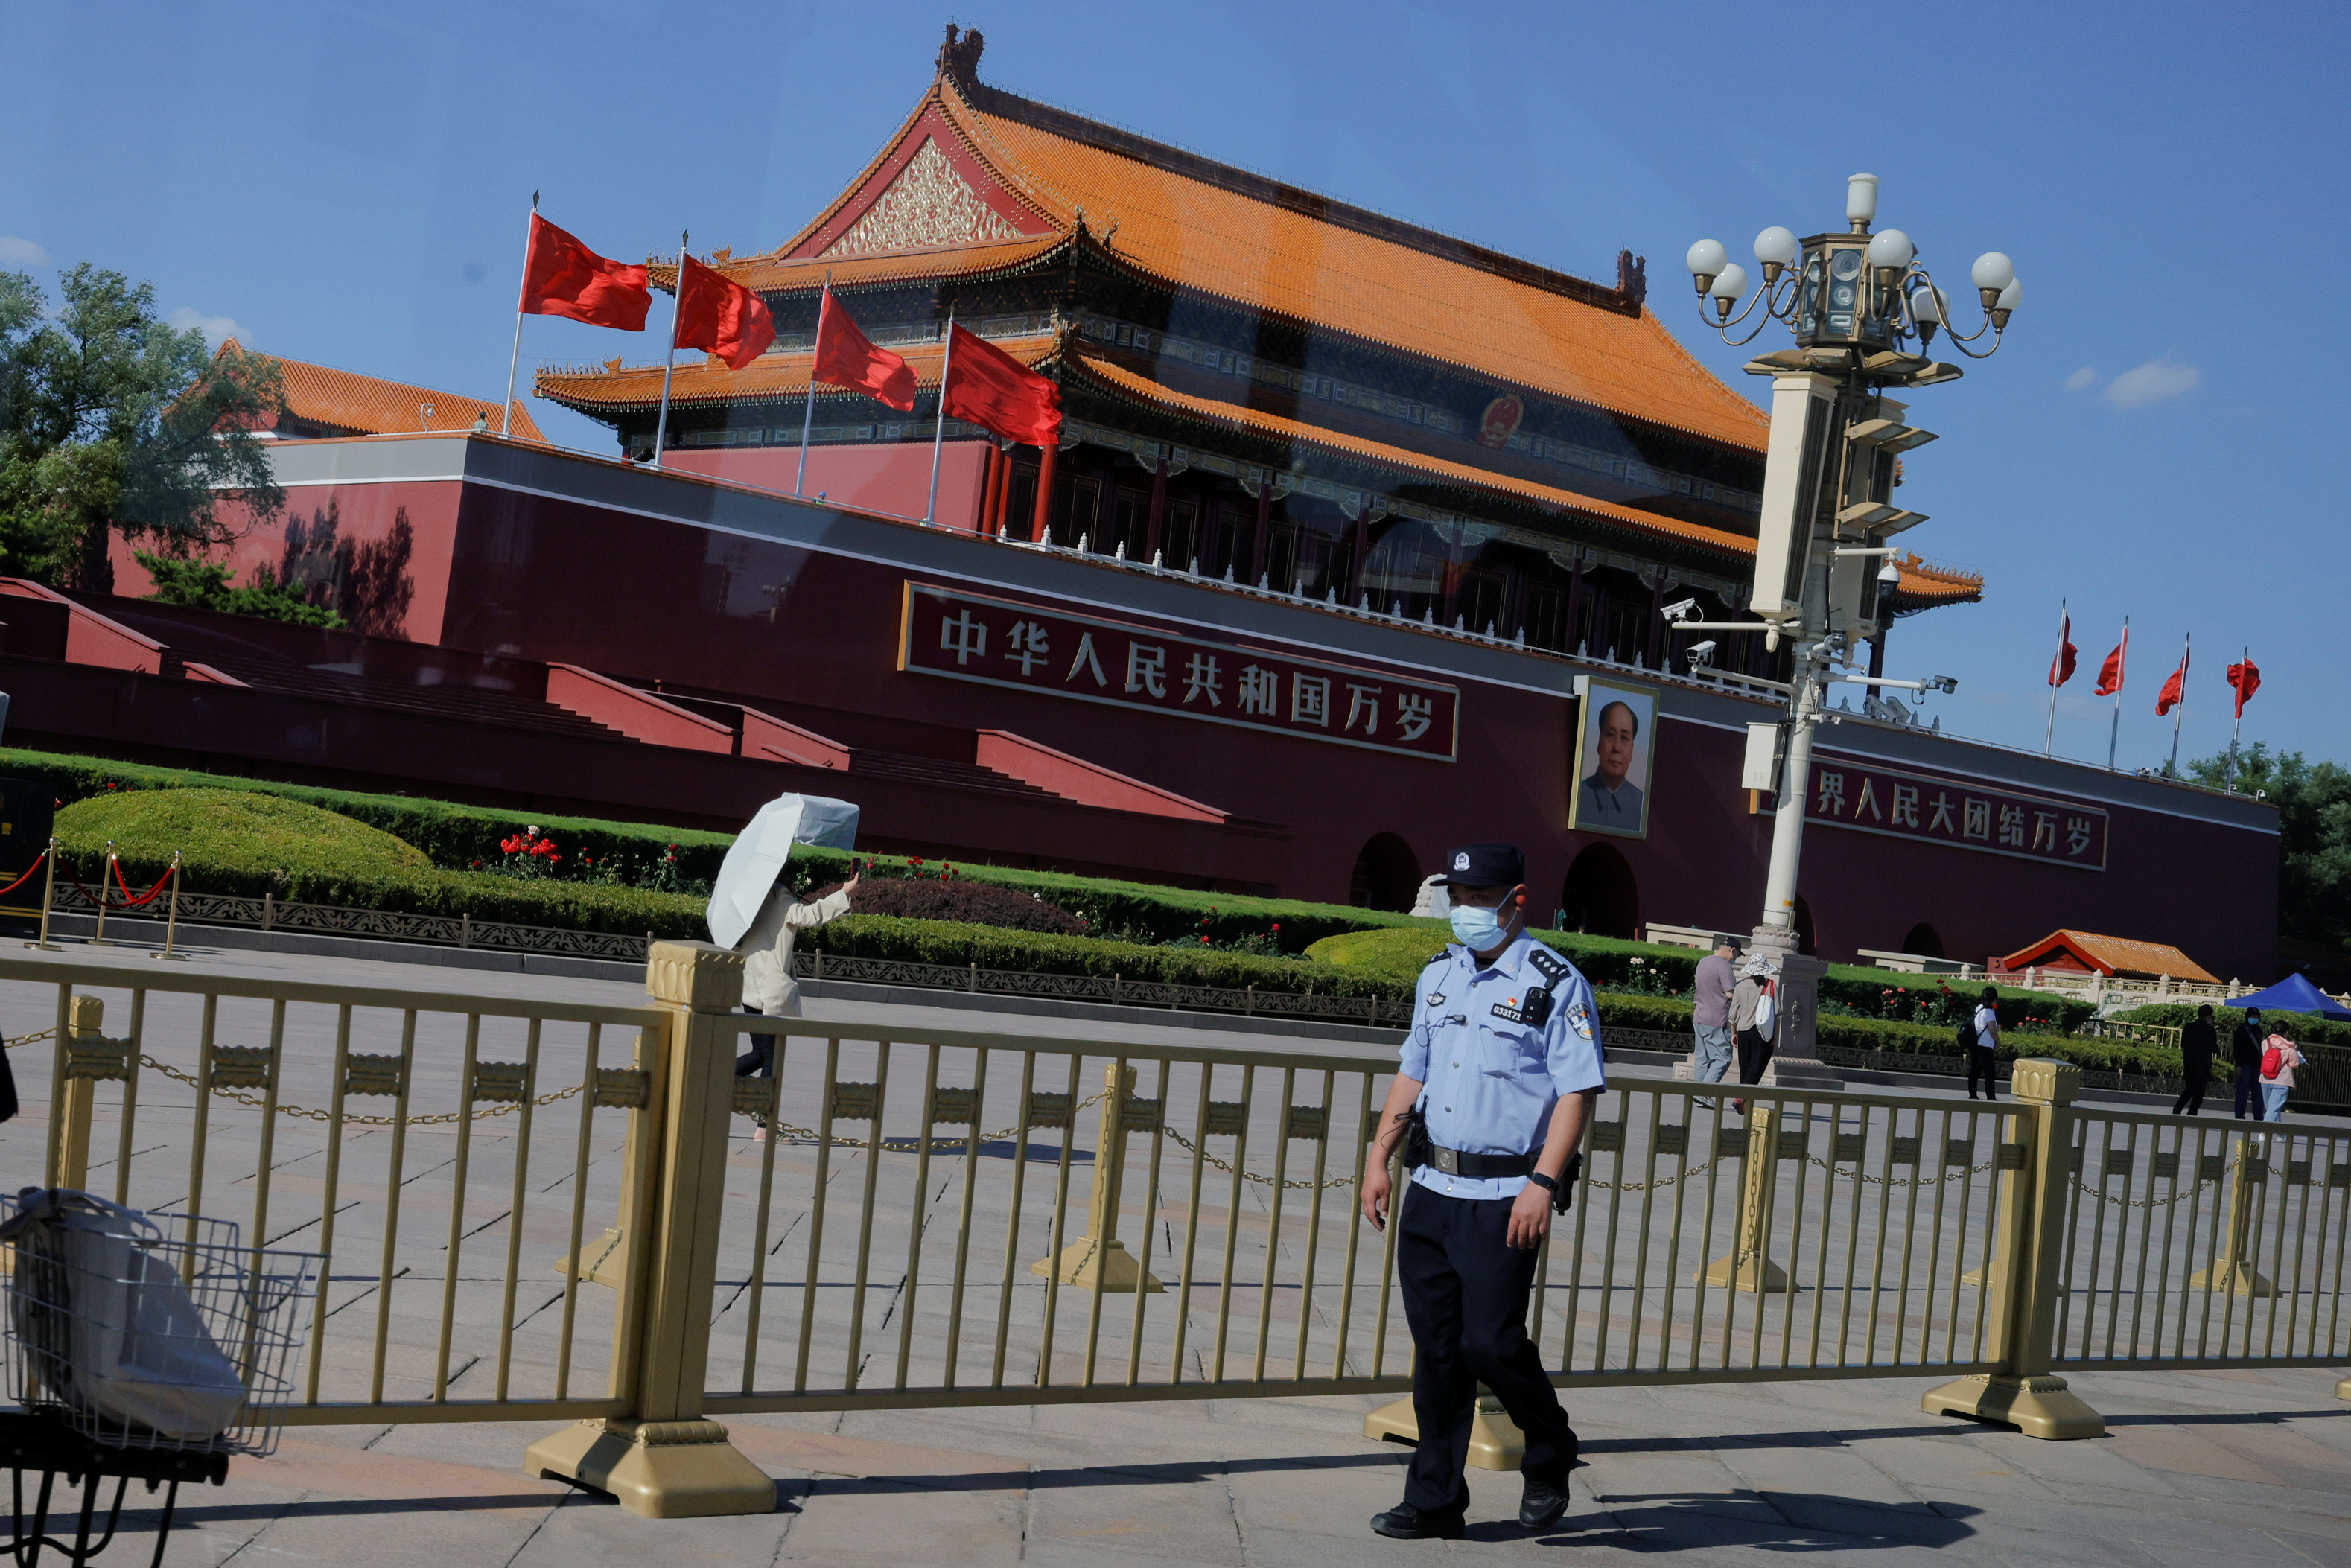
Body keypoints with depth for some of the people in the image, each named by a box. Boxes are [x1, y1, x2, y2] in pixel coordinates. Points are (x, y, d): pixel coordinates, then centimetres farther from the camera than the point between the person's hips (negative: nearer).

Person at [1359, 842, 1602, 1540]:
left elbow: (1578, 1091, -11)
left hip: (1503, 1198, -6)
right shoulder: (1438, 976, 14)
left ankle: (1550, 1457, 21)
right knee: (1436, 1348, 8)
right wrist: (1378, 1158, 14)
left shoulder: (1555, 984, -7)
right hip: (1430, 1188, 6)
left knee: (1490, 1341, -8)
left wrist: (1543, 1183, -18)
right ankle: (1434, 1502, 16)